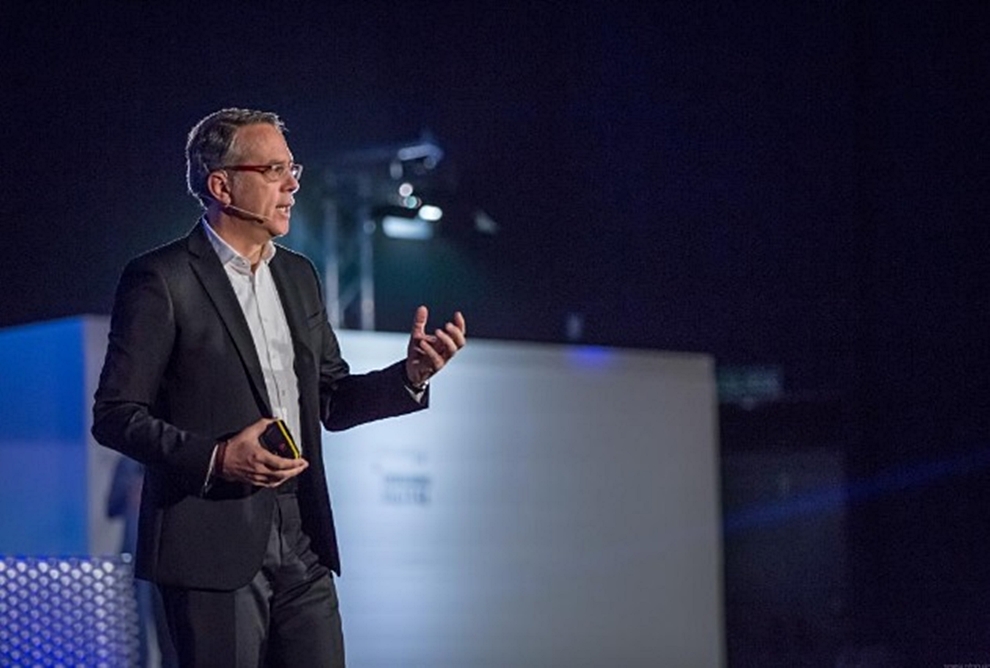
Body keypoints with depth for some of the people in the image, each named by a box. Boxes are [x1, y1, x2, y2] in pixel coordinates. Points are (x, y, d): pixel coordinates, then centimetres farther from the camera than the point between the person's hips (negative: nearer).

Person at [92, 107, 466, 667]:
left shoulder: (299, 276, 15)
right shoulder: (161, 280, -6)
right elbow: (115, 416, -8)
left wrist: (412, 375, 2)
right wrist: (215, 458, -21)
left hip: (302, 545, 6)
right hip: (213, 549, -6)